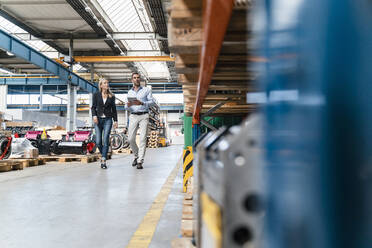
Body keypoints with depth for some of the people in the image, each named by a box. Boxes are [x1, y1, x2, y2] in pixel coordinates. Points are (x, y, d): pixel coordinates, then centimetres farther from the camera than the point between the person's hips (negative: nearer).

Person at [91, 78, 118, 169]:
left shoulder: (111, 96, 8)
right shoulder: (96, 95, 6)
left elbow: (114, 109, 11)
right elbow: (93, 107, 5)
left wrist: (115, 120, 4)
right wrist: (94, 116, -13)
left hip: (108, 119, 0)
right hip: (98, 119, 0)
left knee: (106, 140, -9)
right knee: (98, 142, -2)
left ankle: (103, 161, -7)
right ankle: (103, 155, 26)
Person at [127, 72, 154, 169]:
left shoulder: (146, 90, 9)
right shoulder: (129, 92, 18)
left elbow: (152, 102, -1)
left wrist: (142, 103, -18)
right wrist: (128, 106, -3)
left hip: (144, 116, -3)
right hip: (133, 116, 3)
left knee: (143, 139, -10)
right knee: (131, 139, -3)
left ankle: (140, 161, -8)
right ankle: (136, 156, 21)